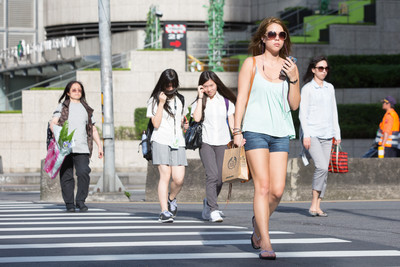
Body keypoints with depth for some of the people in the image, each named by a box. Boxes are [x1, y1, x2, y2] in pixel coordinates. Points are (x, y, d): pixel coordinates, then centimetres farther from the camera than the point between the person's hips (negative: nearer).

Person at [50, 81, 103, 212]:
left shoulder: (87, 109, 22)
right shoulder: (63, 106, 13)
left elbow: (93, 130, 25)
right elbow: (53, 123, 2)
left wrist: (100, 146, 15)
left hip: (82, 147, 2)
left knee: (83, 173, -16)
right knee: (66, 176, -2)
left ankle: (81, 201, -4)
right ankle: (69, 203, 7)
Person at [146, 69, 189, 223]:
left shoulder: (179, 99, 18)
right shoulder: (154, 100, 4)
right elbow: (156, 124, -6)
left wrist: (184, 125, 8)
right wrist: (161, 103, -11)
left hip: (177, 142, 4)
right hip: (161, 141, -4)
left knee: (179, 178, -8)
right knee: (165, 175, -14)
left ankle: (171, 199, 22)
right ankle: (164, 211, -12)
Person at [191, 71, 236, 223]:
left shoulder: (226, 101, 10)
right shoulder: (199, 102, 5)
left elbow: (231, 122, 12)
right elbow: (196, 118, -13)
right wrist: (200, 98, -8)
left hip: (223, 143, 2)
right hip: (205, 142, -2)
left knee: (219, 179, 0)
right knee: (212, 175, -18)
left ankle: (208, 204, 23)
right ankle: (213, 210, -20)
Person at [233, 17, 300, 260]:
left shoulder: (290, 67, 12)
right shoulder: (251, 64, 5)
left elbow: (295, 105, 10)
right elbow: (241, 98, 3)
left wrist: (293, 79, -4)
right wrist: (237, 130, -4)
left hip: (281, 133, 3)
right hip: (255, 130, -3)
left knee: (278, 190, -3)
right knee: (262, 186, -11)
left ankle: (259, 223, 25)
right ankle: (265, 243, -8)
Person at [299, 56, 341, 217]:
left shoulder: (330, 88, 16)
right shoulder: (307, 88, -1)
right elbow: (302, 113, -5)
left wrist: (337, 134, 15)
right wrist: (306, 135, -13)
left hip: (326, 135, 6)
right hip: (312, 134, -6)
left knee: (324, 170, 1)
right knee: (322, 167, -19)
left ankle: (317, 206, 5)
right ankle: (313, 204, -12)